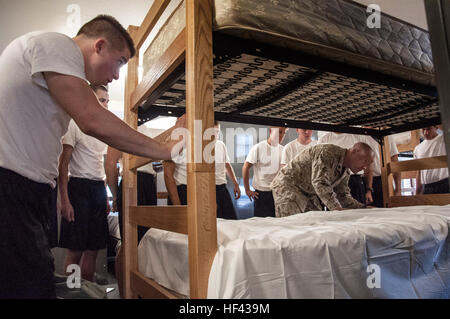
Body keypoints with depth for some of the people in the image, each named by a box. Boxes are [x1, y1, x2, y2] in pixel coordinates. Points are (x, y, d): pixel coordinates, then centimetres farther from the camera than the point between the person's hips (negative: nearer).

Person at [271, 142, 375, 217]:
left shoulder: (345, 172, 7)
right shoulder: (328, 152, -23)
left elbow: (343, 196, 15)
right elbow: (320, 183, -32)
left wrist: (363, 208, 2)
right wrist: (337, 208, -35)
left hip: (309, 193, 9)